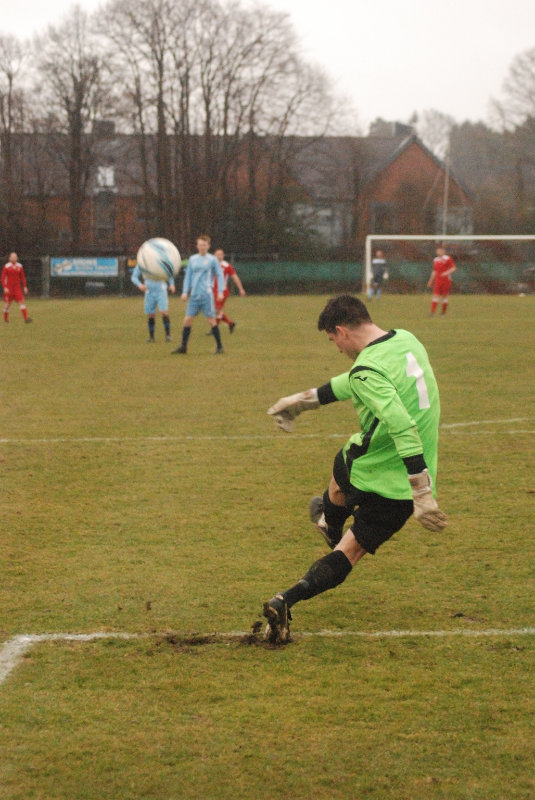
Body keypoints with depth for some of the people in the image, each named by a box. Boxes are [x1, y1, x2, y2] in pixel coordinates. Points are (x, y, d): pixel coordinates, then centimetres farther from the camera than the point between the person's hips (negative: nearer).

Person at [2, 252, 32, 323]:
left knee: (21, 301, -9)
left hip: (17, 287, 3)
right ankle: (5, 319, 19)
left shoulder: (19, 266, 6)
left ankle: (26, 318, -16)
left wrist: (25, 287, 9)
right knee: (7, 303, 2)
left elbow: (22, 277, 14)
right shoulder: (6, 266, -5)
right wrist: (5, 288, -16)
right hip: (9, 287, -3)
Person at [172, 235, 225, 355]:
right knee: (187, 319, 0)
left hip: (207, 294, -4)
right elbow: (188, 276, 16)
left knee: (211, 320, -4)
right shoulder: (192, 259, 13)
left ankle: (219, 346, 5)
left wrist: (220, 291, -5)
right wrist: (185, 292, 9)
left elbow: (219, 275, 4)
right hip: (194, 295, 4)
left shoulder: (212, 259, 2)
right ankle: (183, 347, 6)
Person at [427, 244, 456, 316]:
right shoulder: (435, 260, 12)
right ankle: (432, 313, -14)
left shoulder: (448, 259, -4)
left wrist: (447, 272, -25)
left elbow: (453, 268, -10)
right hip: (438, 280, 4)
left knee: (445, 296, 2)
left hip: (446, 280, -4)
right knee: (435, 296, -7)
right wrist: (430, 281, 20)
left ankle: (443, 313, 12)